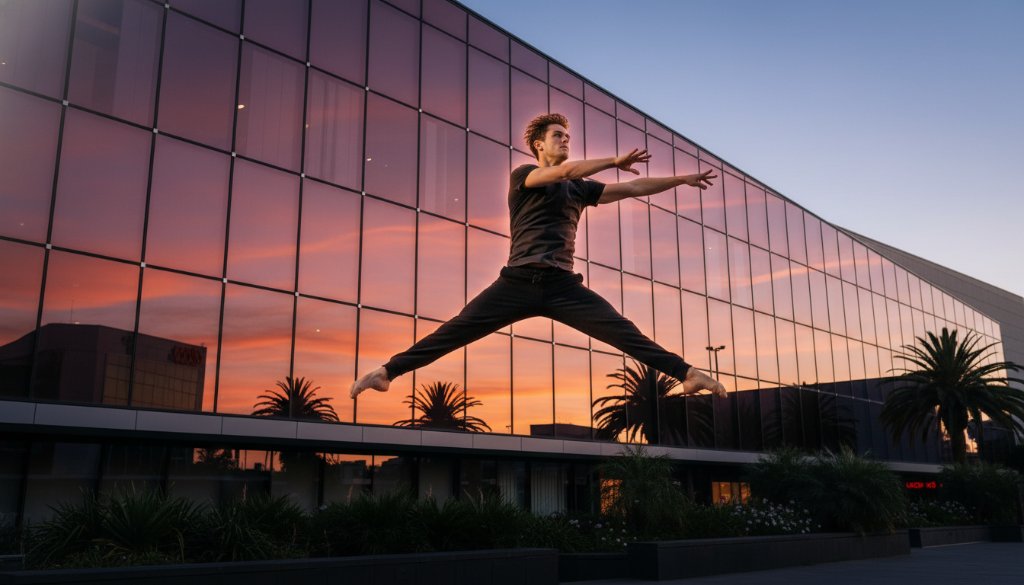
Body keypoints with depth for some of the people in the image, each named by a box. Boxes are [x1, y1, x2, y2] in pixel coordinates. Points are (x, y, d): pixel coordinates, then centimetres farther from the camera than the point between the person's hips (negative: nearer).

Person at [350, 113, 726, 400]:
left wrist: (683, 179, 15)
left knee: (622, 331, -10)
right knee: (457, 330, -9)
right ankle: (388, 372, -5)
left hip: (562, 285, 3)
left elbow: (632, 189, 19)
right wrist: (616, 162, -6)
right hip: (519, 281, -3)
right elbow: (565, 171, -11)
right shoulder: (523, 175, 8)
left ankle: (687, 374, -14)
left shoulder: (580, 188, 21)